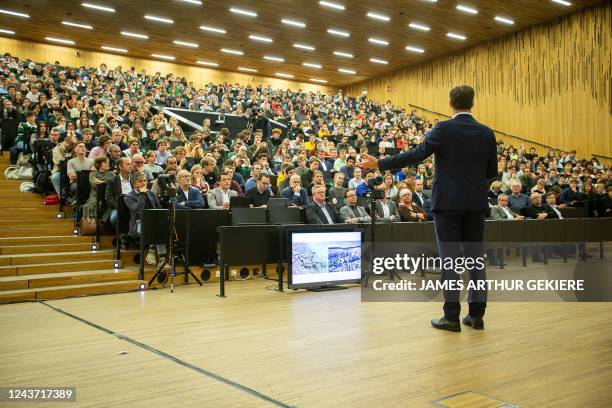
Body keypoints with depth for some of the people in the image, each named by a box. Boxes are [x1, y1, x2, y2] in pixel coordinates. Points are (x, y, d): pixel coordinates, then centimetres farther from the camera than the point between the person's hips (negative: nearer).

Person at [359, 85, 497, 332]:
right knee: (475, 257, 10)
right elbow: (492, 172, 10)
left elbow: (416, 155, -15)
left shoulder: (444, 129, -8)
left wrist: (379, 164, -10)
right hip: (476, 203, 4)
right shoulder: (487, 133, 5)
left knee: (450, 258, 0)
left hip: (448, 202, -4)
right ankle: (476, 314, 15)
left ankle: (452, 316, 4)